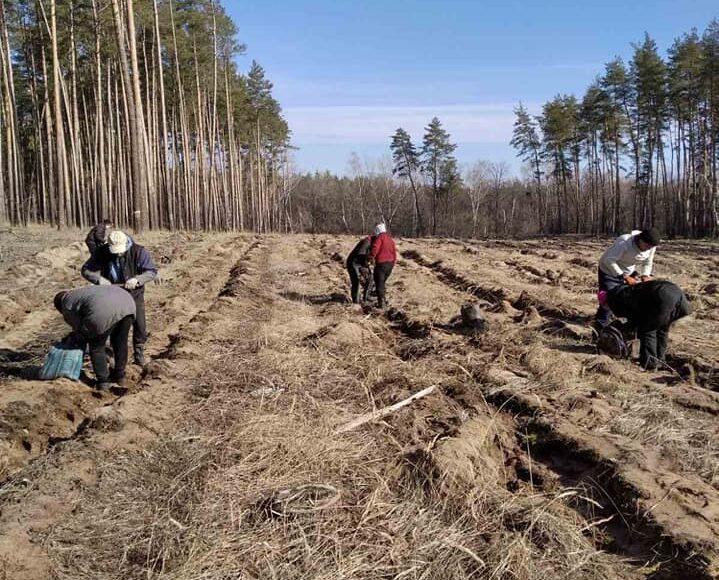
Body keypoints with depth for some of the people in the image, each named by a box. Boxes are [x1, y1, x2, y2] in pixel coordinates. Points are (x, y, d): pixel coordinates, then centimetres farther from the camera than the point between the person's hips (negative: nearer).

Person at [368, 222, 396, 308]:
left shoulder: (380, 238, -9)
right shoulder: (390, 239, 17)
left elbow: (375, 248, -23)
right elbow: (394, 252, 18)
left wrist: (371, 258, -15)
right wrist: (393, 261, 23)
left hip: (381, 264, -8)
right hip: (390, 264, 8)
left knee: (379, 284, -2)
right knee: (382, 282, 22)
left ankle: (381, 303, -6)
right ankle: (382, 300, 29)